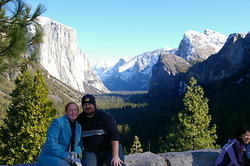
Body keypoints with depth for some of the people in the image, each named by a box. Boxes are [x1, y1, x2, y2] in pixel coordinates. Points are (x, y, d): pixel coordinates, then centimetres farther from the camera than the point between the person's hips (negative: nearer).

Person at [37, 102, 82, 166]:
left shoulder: (78, 126, 10)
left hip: (67, 158, 6)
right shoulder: (58, 122, -11)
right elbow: (51, 143, -19)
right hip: (51, 157, -6)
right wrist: (65, 155, -22)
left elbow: (78, 144, 13)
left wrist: (76, 153, -9)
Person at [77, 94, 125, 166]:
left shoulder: (105, 116, -8)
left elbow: (114, 136, -15)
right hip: (90, 152, 3)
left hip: (109, 149, -3)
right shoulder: (79, 119, 5)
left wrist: (115, 156, -23)